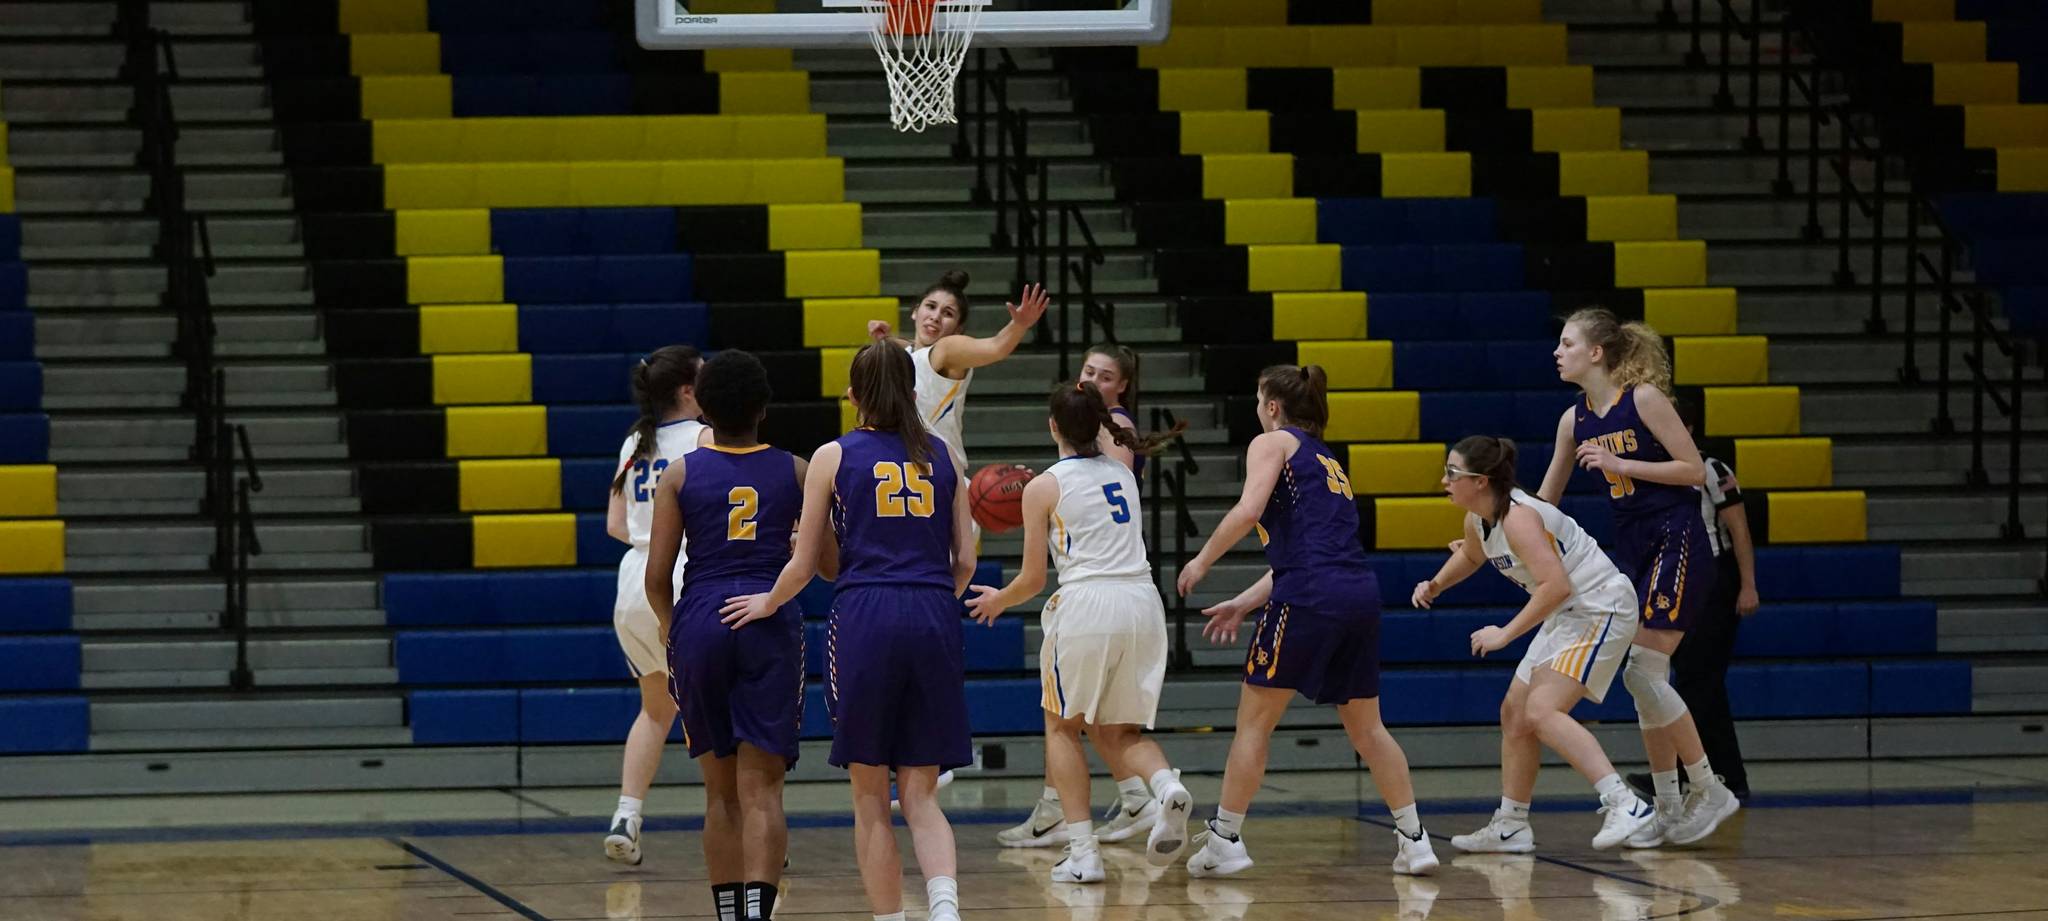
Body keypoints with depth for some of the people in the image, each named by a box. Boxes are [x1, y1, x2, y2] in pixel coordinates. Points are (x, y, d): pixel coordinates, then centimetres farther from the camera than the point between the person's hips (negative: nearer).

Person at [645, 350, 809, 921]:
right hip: (771, 622, -1)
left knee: (721, 793, 13)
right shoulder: (795, 472, 5)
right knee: (761, 789, -5)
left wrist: (670, 630, 20)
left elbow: (657, 575, 1)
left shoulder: (681, 474, 3)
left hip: (701, 622, 1)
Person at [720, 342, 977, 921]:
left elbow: (805, 564, 4)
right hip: (934, 622, 3)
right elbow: (964, 561, 11)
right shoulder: (941, 458, 12)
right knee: (921, 795, 5)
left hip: (865, 618, -3)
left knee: (871, 801, 7)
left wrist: (768, 603, 24)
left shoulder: (835, 457, 4)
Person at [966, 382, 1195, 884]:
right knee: (1116, 732, 17)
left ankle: (1082, 852, 6)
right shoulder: (1123, 473, 15)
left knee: (1062, 726, 16)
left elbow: (1032, 579, 2)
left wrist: (998, 600, 23)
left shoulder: (1044, 488, 0)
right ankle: (1167, 786, -16)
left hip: (1085, 603, -4)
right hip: (1143, 600, 4)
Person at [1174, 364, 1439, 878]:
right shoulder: (1327, 462, 29)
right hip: (1360, 592, 7)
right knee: (1366, 725, 16)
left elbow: (1248, 510, -12)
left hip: (1308, 597, -7)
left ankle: (1224, 841, 4)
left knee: (1254, 722, 3)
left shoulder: (1273, 443, 6)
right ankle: (1413, 840, 12)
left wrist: (1202, 562, -2)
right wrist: (1243, 604, 29)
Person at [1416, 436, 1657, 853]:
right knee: (1515, 713, 13)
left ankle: (1625, 805, -30)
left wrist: (1506, 633, -28)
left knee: (1542, 712, -23)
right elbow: (1470, 556, 30)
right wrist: (1435, 585, 12)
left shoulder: (1518, 517, -24)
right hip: (1566, 615, 11)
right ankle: (1511, 826, 23)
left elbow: (1556, 585, -33)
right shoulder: (1478, 520, 5)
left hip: (1600, 609, -11)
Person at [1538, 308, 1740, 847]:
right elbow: (1542, 504, 17)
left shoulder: (1643, 398, -12)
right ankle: (1668, 809, 11)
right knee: (1646, 683, 5)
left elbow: (1694, 470, -13)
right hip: (1631, 550, 7)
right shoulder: (1575, 420, 8)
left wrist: (1620, 464, -18)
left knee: (1643, 674, -14)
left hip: (1676, 544, -7)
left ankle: (1711, 791, -4)